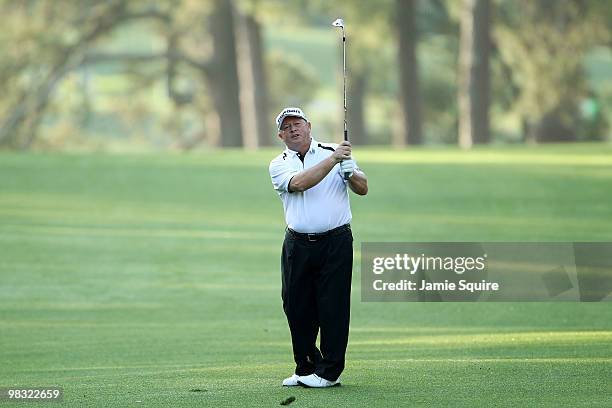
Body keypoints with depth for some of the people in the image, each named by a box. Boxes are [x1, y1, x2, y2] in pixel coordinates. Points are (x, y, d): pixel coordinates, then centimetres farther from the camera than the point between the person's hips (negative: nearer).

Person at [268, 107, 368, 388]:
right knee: (296, 308, 5)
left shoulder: (333, 153, 6)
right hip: (298, 245, 2)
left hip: (335, 243, -2)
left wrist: (350, 172, -21)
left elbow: (363, 189, 1)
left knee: (333, 306, -4)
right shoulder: (279, 165, 7)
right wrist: (332, 160, -23)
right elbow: (299, 183, -14)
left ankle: (329, 371, 2)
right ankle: (306, 368, 19)